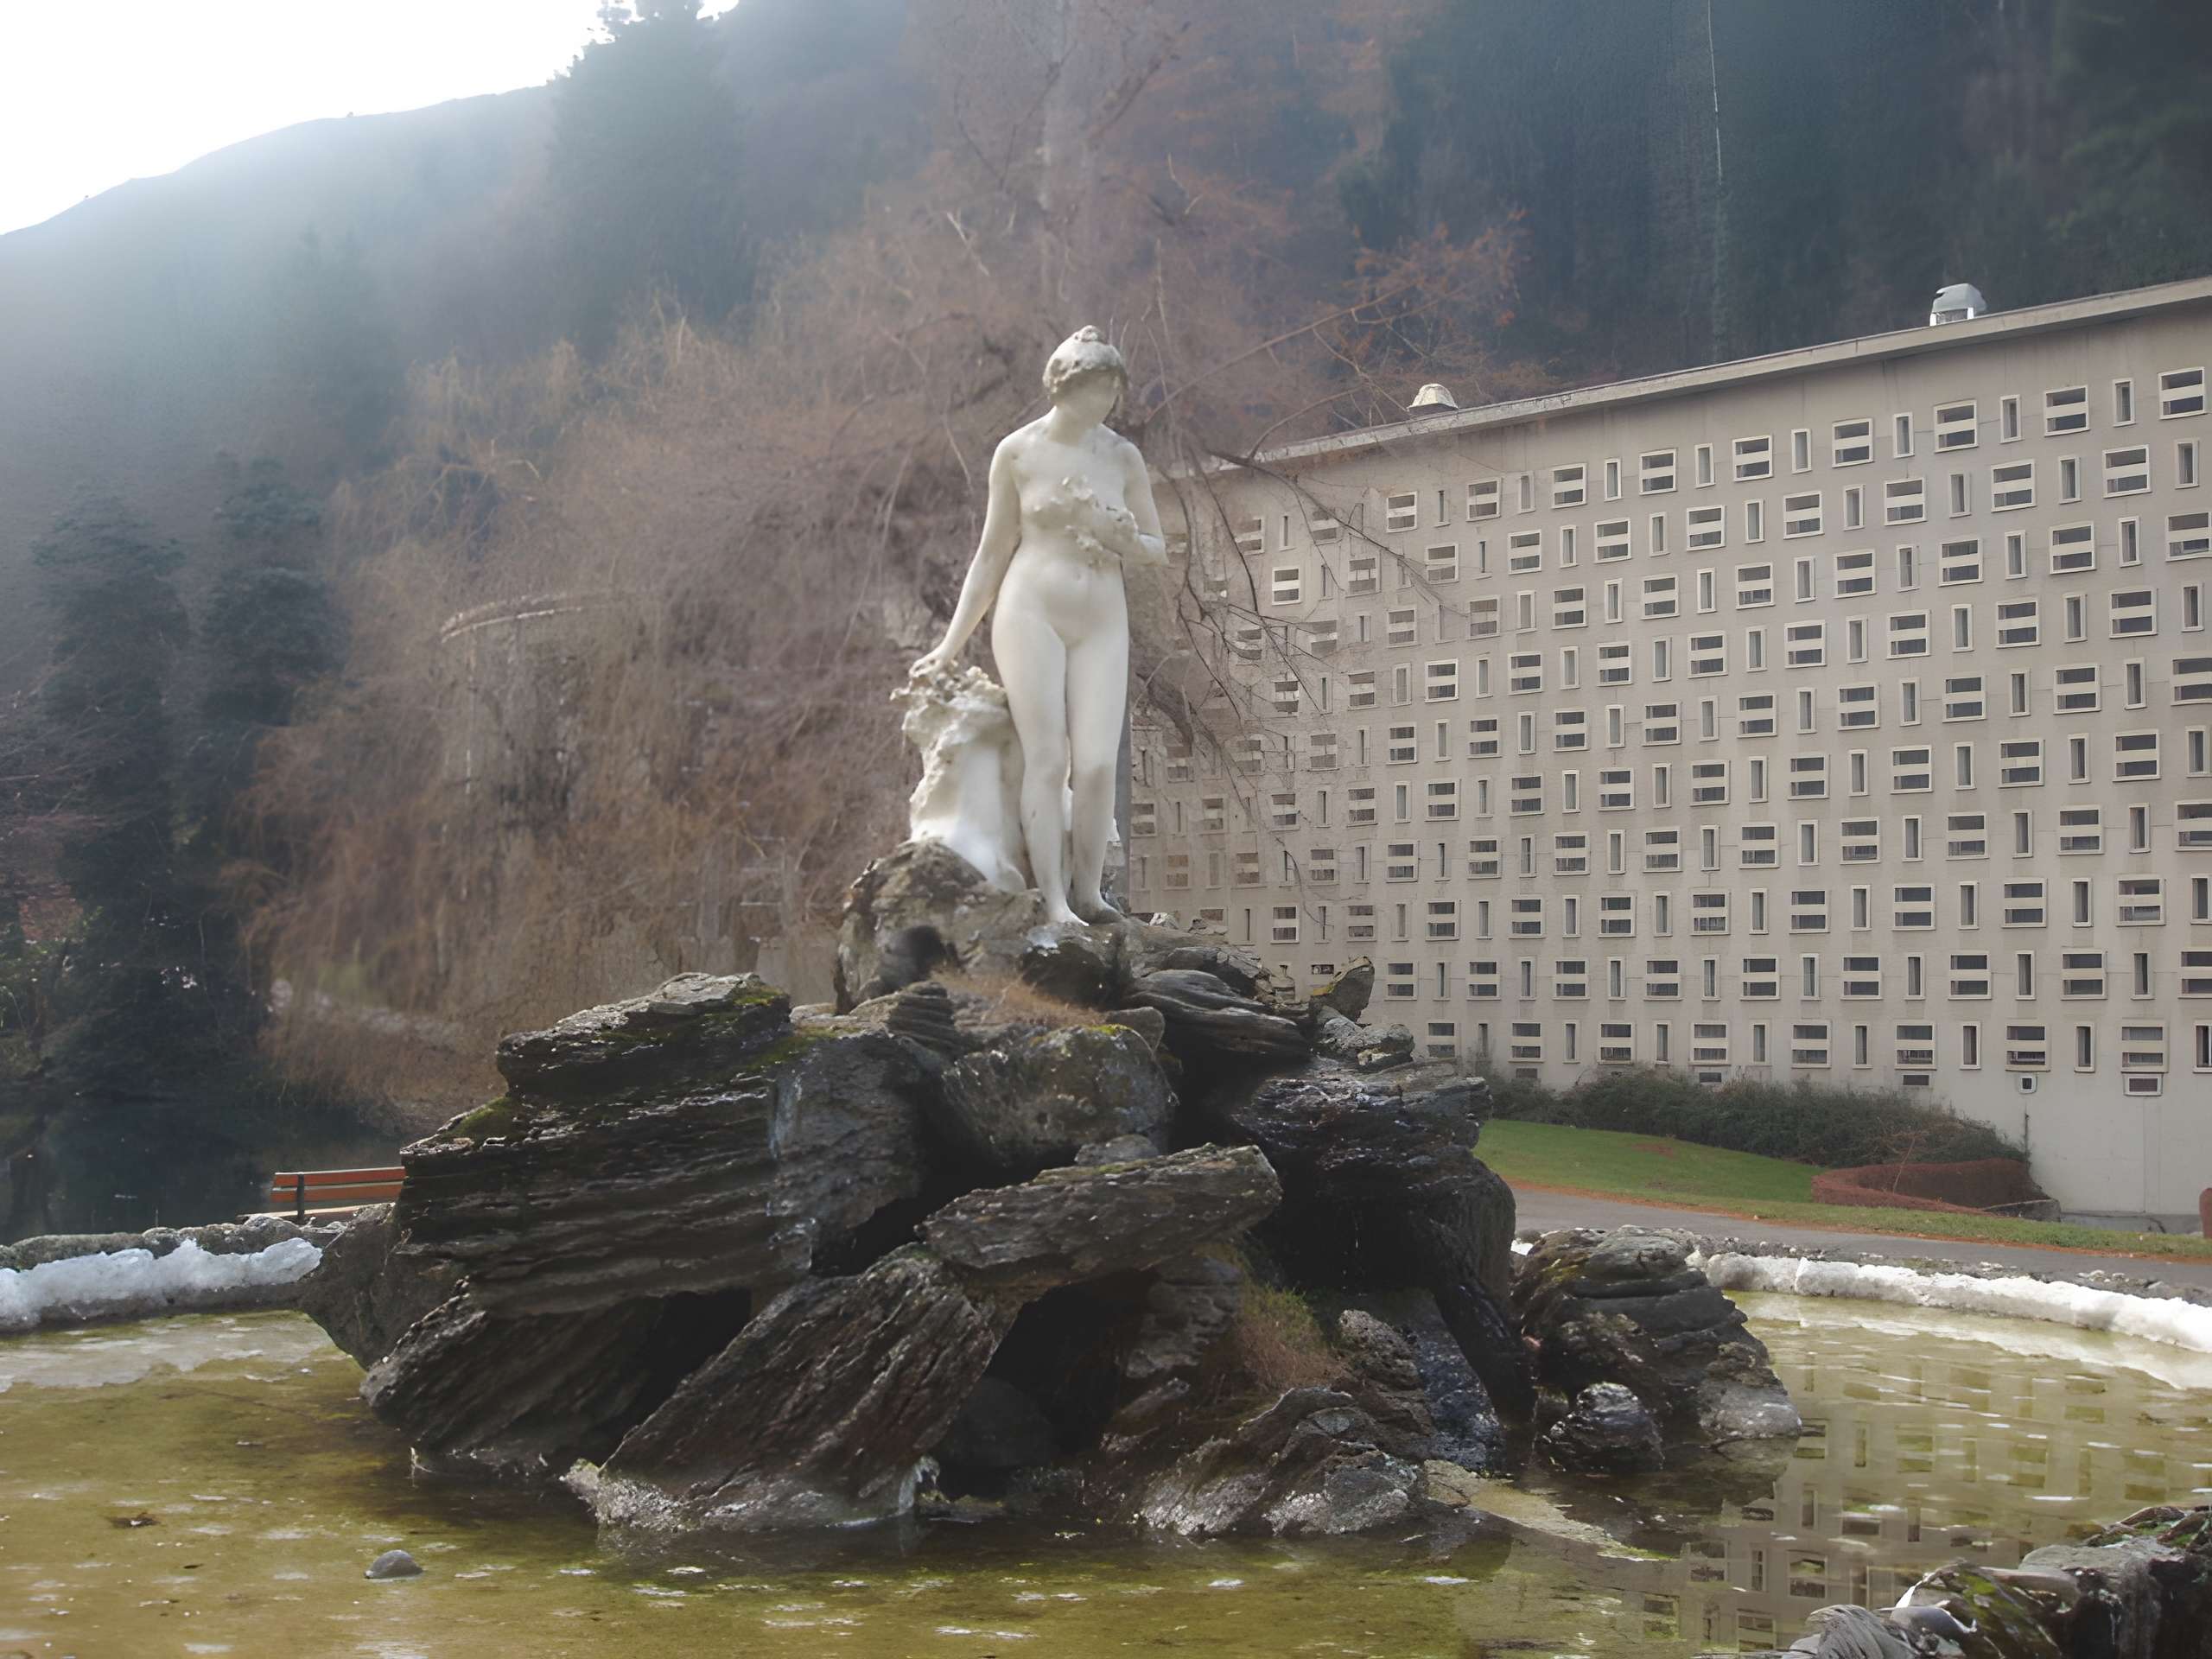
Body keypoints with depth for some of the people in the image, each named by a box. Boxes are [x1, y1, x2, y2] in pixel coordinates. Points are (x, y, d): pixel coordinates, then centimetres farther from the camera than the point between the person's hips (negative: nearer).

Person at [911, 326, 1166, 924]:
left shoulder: (1123, 456, 7)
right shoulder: (1018, 452, 1)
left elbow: (1156, 550, 14)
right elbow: (991, 553, 8)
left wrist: (1120, 538, -10)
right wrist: (951, 643, 8)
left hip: (1102, 621, 2)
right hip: (1031, 611, -2)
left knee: (1097, 764, -10)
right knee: (1046, 758, -10)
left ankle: (1087, 892, 1)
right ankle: (1054, 902, -10)